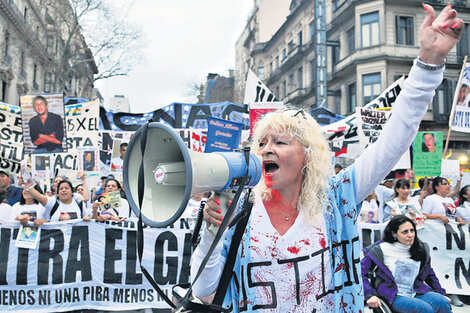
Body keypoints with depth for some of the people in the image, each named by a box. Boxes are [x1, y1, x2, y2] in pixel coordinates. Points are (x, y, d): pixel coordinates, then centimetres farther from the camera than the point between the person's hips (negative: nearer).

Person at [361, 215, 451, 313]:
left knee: (443, 303, -26)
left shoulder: (421, 249, 12)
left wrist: (441, 293, 21)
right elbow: (361, 272, -3)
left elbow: (430, 274, 29)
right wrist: (370, 295, -13)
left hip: (417, 293, 4)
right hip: (393, 296, -4)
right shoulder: (382, 249, -3)